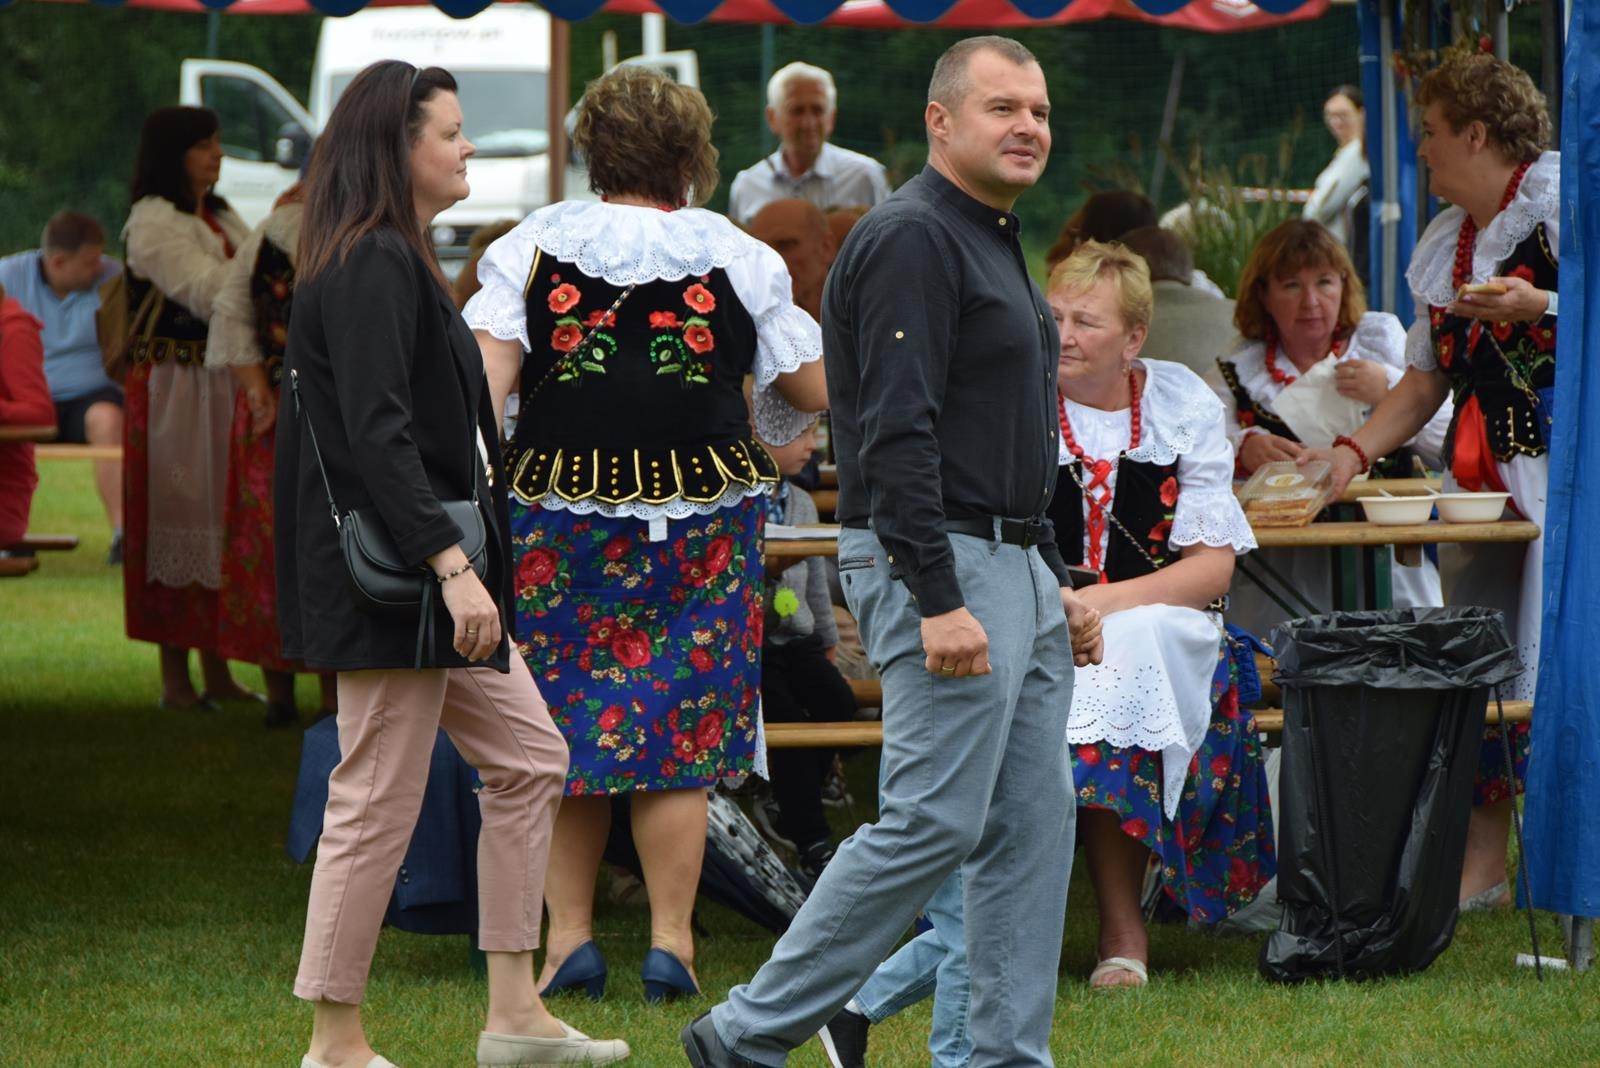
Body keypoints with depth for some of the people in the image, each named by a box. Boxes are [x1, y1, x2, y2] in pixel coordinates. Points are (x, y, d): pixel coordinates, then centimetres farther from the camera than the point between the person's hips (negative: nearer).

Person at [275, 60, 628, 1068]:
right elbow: (377, 434, -24)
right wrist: (452, 565, -28)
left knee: (528, 760, 13)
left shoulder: (398, 261, 17)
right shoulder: (371, 268, -16)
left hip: (433, 570, 11)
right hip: (392, 575, -11)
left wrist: (469, 563, 23)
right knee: (379, 800, -5)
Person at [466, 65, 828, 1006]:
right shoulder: (738, 257, 3)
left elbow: (485, 372, -8)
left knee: (565, 721, 9)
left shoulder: (536, 246, 2)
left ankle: (570, 937, 9)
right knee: (679, 725, 4)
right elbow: (817, 389, 6)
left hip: (561, 508, 0)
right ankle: (671, 942, 2)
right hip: (699, 519, 0)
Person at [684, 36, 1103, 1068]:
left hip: (1016, 567, 10)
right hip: (940, 567, -10)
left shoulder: (996, 246, 18)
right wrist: (938, 603, -25)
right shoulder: (911, 240, -14)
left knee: (1033, 828, 6)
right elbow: (898, 435, -21)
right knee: (932, 824, -11)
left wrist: (1058, 586, 21)